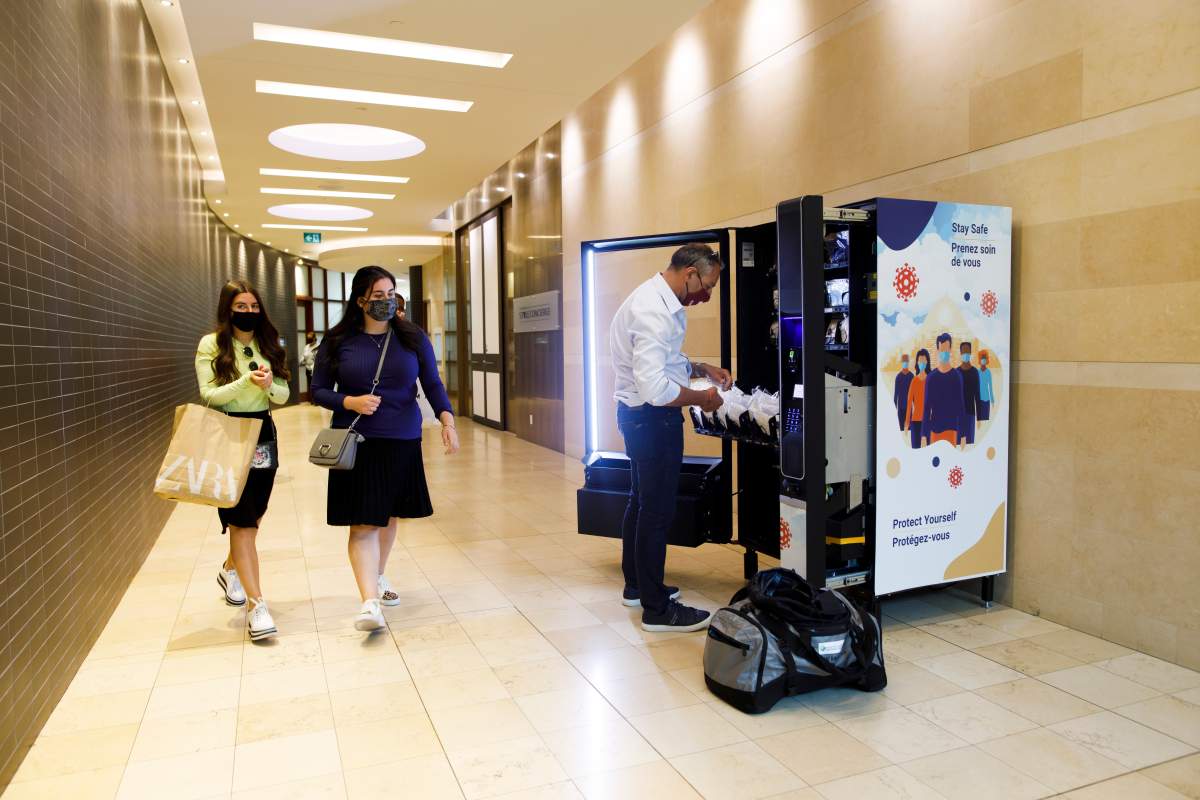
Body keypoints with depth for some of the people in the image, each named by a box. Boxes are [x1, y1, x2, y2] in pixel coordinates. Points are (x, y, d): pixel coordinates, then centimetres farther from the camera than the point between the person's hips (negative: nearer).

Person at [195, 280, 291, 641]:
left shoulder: (268, 345, 9)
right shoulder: (211, 345, -3)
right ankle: (257, 605, -10)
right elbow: (209, 395, -11)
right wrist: (246, 381, -25)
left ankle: (230, 570, 43)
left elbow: (283, 395, 5)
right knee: (241, 520, -9)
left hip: (263, 435, 5)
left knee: (254, 515, 14)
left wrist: (269, 385, -17)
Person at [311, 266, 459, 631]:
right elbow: (318, 391, 3)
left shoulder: (413, 338, 2)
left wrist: (447, 420, -16)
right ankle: (370, 602, -10)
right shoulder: (337, 341, -2)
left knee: (389, 515, 16)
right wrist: (350, 402, -16)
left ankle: (378, 577, 39)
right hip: (357, 443, -2)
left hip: (403, 441, 3)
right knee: (363, 522, -8)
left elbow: (433, 384, 0)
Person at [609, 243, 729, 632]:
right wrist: (701, 398, -17)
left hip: (639, 414, 11)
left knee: (641, 501, 21)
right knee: (657, 511, -1)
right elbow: (655, 388, -31)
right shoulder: (653, 312, -25)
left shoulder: (660, 300, 8)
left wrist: (703, 369, 7)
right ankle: (656, 609, 11)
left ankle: (636, 585, 37)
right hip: (652, 418, -11)